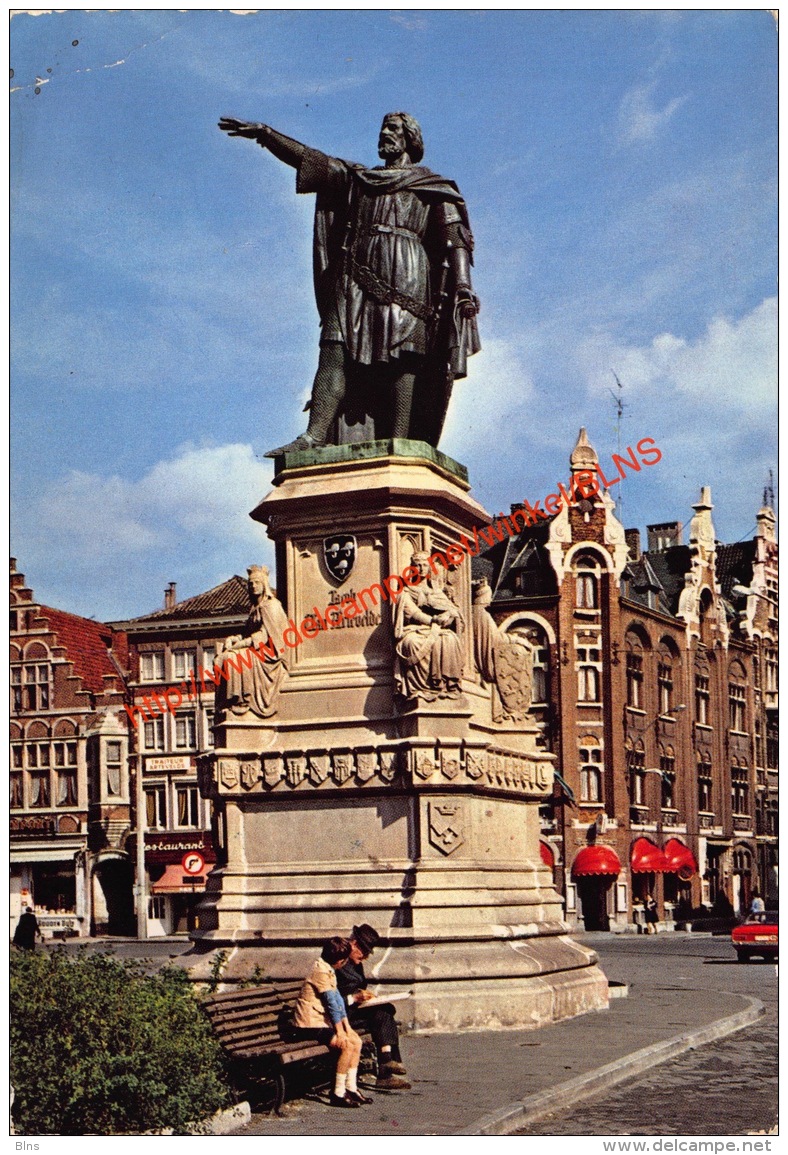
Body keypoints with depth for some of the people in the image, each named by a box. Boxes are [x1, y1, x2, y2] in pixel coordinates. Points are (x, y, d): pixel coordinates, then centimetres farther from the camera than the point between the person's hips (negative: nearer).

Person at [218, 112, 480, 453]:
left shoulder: (433, 187, 15)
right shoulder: (357, 178, 28)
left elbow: (455, 236, 3)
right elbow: (307, 159, 21)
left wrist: (463, 285, -12)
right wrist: (265, 132, 9)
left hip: (405, 275, -3)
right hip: (357, 276, 4)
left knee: (402, 358, -14)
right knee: (336, 348, -13)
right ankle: (315, 435, -24)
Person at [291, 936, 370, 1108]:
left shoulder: (329, 970, 14)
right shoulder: (321, 971, -18)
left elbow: (338, 999, 11)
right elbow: (332, 1002, -18)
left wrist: (347, 1027, 5)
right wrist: (339, 1031, -17)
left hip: (322, 1021, 10)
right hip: (310, 1025, -10)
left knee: (356, 1041, 3)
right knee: (347, 1045, -21)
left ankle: (351, 1088, 6)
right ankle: (338, 1094, -15)